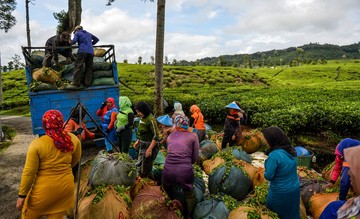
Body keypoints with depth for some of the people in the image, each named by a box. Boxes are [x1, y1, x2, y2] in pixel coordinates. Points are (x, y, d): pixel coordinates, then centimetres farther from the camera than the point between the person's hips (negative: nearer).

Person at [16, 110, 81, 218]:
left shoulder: (37, 144, -18)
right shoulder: (74, 140, -7)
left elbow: (29, 173, -13)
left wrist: (22, 195, -2)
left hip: (45, 189, -3)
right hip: (66, 186, 3)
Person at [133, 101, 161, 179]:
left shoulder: (150, 119, -21)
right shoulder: (142, 118, 6)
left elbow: (156, 136, -23)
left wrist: (150, 149, -24)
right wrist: (138, 141, 14)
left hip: (149, 146, -9)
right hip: (142, 145, 9)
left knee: (145, 169, -2)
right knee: (139, 166, 19)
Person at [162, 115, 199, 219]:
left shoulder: (170, 136, 14)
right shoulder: (193, 136, 7)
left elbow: (170, 152, 13)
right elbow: (195, 158, 7)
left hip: (168, 170, 2)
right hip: (185, 171, -2)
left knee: (165, 194, 30)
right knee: (189, 196, 24)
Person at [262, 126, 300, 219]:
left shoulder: (274, 155, -30)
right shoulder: (290, 150, -5)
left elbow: (268, 176, -23)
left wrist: (264, 173, -2)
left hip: (281, 192, -7)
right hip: (295, 188, 7)